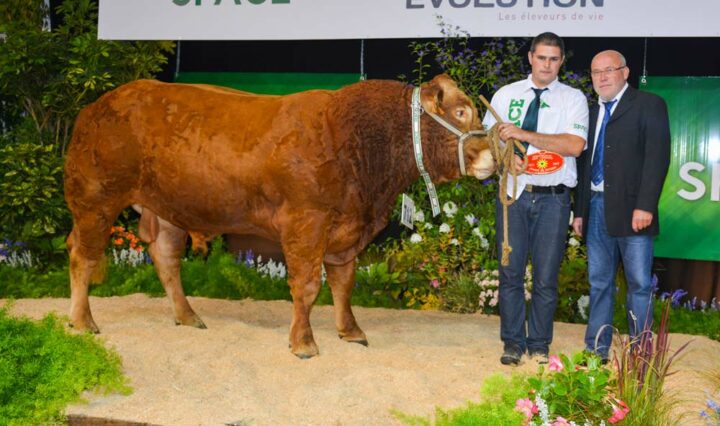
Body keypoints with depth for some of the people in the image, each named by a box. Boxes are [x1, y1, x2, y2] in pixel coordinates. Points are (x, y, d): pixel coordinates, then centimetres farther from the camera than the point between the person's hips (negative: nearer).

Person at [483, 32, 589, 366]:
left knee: (546, 277, 4)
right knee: (511, 272, 5)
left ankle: (539, 345, 17)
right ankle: (512, 343, 17)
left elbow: (575, 145, -13)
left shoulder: (573, 98, 2)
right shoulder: (506, 95, 10)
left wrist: (523, 134, -16)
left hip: (553, 199, -1)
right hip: (512, 193, 2)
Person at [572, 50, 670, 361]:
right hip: (596, 207, 6)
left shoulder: (649, 105, 0)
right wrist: (579, 211, 15)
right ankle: (597, 351, 17)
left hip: (631, 208, -6)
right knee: (599, 282, 10)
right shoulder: (592, 113, 19)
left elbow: (657, 157, -10)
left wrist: (645, 206, -18)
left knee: (639, 283, -1)